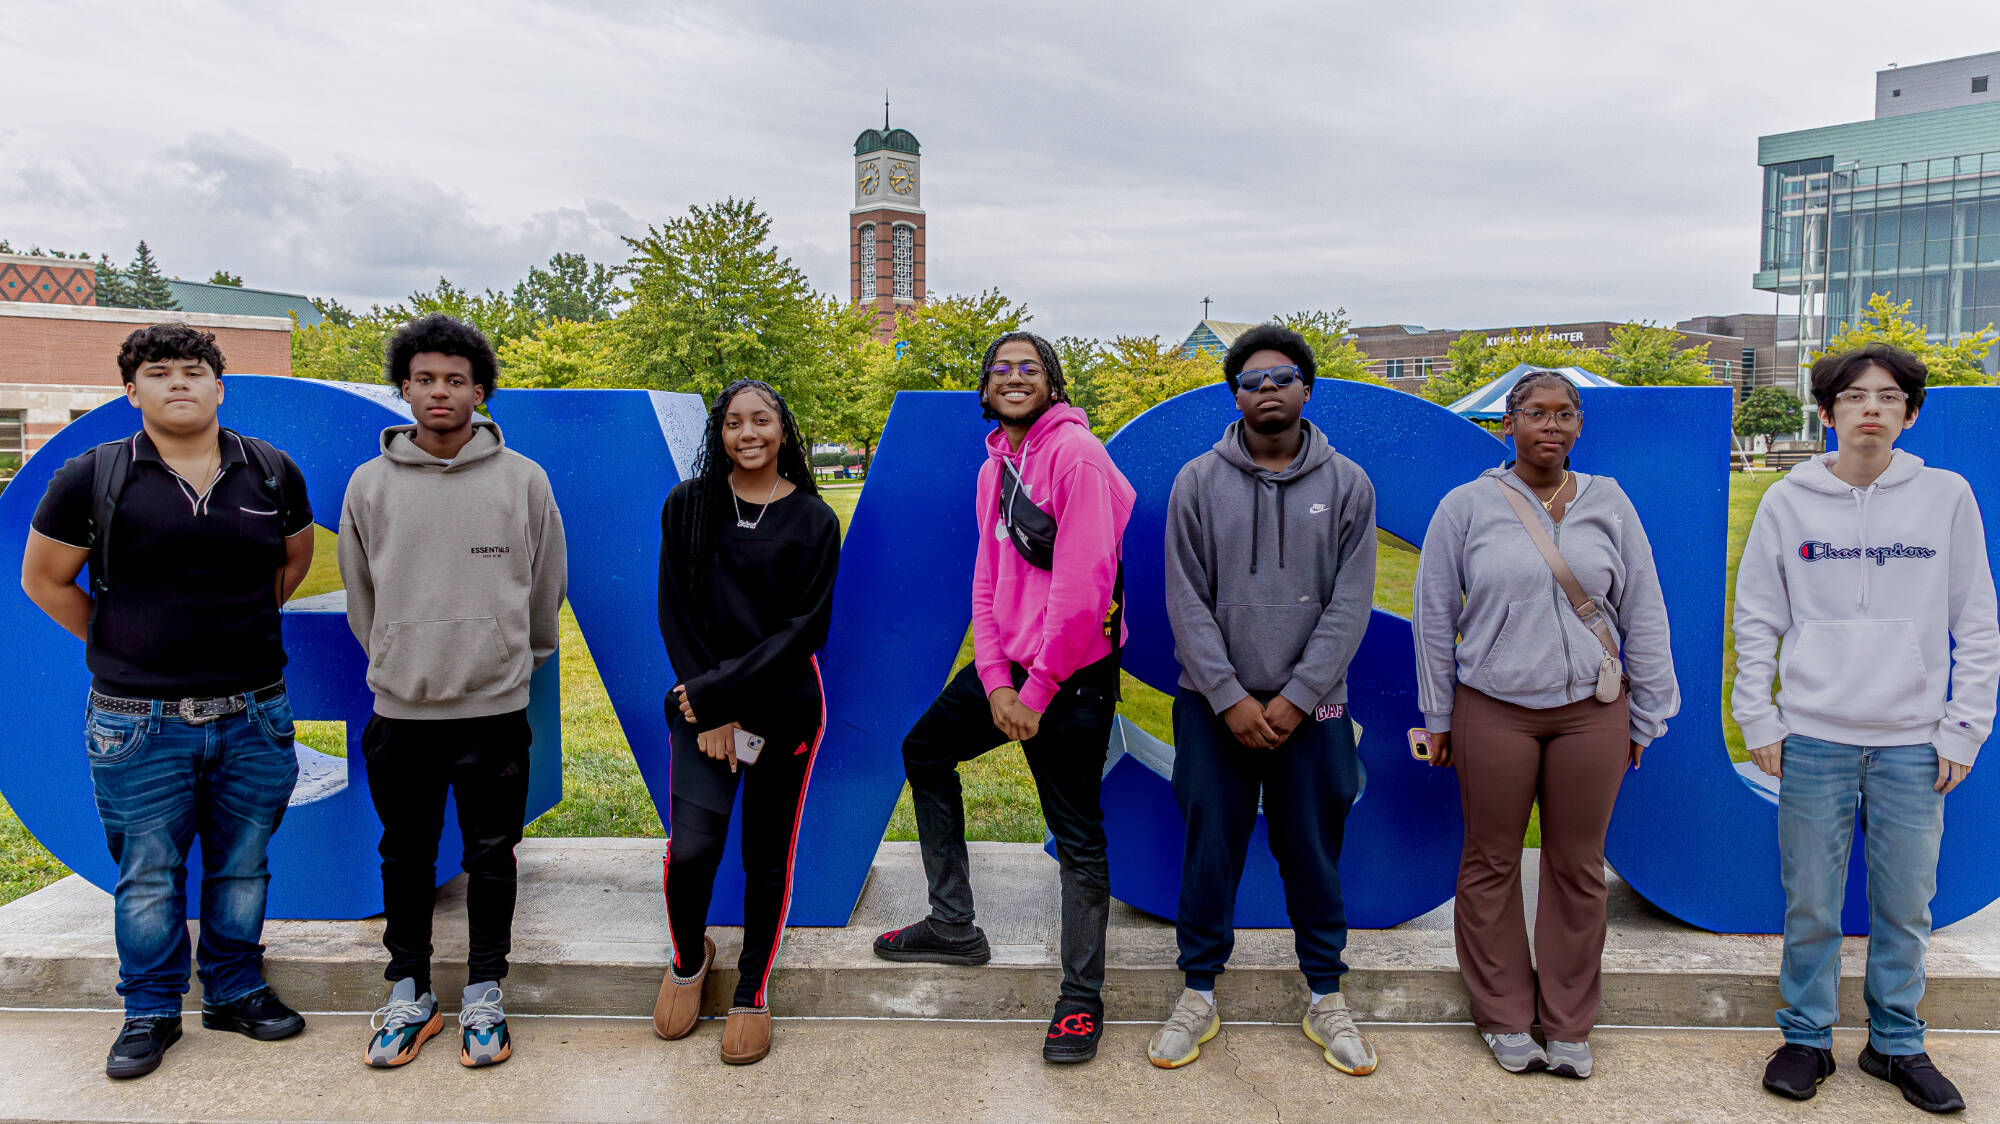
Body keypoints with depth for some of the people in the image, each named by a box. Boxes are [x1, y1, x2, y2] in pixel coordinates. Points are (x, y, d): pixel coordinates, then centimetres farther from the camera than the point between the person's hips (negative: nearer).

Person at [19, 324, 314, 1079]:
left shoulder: (273, 473, 3)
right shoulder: (92, 478, -3)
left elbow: (294, 562, 19)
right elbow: (43, 578, 7)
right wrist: (119, 647, 6)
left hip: (253, 716, 2)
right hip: (137, 722, -2)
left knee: (243, 866, 13)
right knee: (148, 875, 8)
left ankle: (235, 991, 30)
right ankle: (150, 1012, 25)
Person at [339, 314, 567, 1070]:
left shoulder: (523, 480, -3)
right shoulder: (370, 483, 1)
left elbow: (546, 589, 8)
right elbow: (360, 596, 12)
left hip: (495, 706, -1)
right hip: (399, 708, 1)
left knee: (491, 855, 9)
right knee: (406, 856, 12)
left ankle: (483, 995, 24)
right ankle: (409, 994, 28)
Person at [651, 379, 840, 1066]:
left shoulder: (813, 521, 0)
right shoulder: (688, 505, 4)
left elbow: (806, 628, -6)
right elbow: (676, 612, 2)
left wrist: (720, 693, -13)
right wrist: (711, 716, -7)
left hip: (783, 710, 0)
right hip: (702, 707, 1)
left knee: (768, 859, 7)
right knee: (691, 850, -11)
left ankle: (753, 994, 28)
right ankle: (688, 956, 20)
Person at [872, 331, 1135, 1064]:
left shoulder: (1075, 452, -14)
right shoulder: (995, 466, 12)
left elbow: (1081, 583, -19)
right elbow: (988, 580, 11)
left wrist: (1038, 690, -16)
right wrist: (994, 680, -1)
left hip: (1070, 674, -9)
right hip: (1005, 668, 9)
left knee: (1077, 837, 0)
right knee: (924, 751, 18)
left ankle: (1082, 998, 16)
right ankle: (953, 925, 30)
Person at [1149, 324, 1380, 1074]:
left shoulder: (1347, 485, 3)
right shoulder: (1198, 482, 1)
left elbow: (1350, 603, -2)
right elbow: (1186, 600, -3)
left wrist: (1296, 698, -9)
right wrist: (1230, 697, -10)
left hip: (1310, 708, 1)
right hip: (1215, 705, 0)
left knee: (1314, 853, 9)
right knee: (1210, 851, 6)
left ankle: (1325, 1000, 26)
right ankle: (1198, 997, 22)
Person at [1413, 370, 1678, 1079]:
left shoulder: (1608, 503, 6)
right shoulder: (1467, 507, 0)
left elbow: (1643, 615, 9)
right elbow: (1434, 618, 3)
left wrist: (1645, 717, 9)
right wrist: (1439, 717, 4)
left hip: (1592, 712, 2)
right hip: (1494, 712, -1)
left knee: (1578, 867, 9)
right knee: (1491, 863, 6)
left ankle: (1569, 1026, 25)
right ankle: (1504, 1020, 23)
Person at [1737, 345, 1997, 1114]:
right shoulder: (1788, 502, 1)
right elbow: (1757, 622, 4)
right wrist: (1757, 720, -1)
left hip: (1913, 745, 1)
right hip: (1813, 739, 0)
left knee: (1906, 907, 9)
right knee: (1810, 905, 6)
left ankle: (1897, 1043, 27)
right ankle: (1807, 1037, 21)